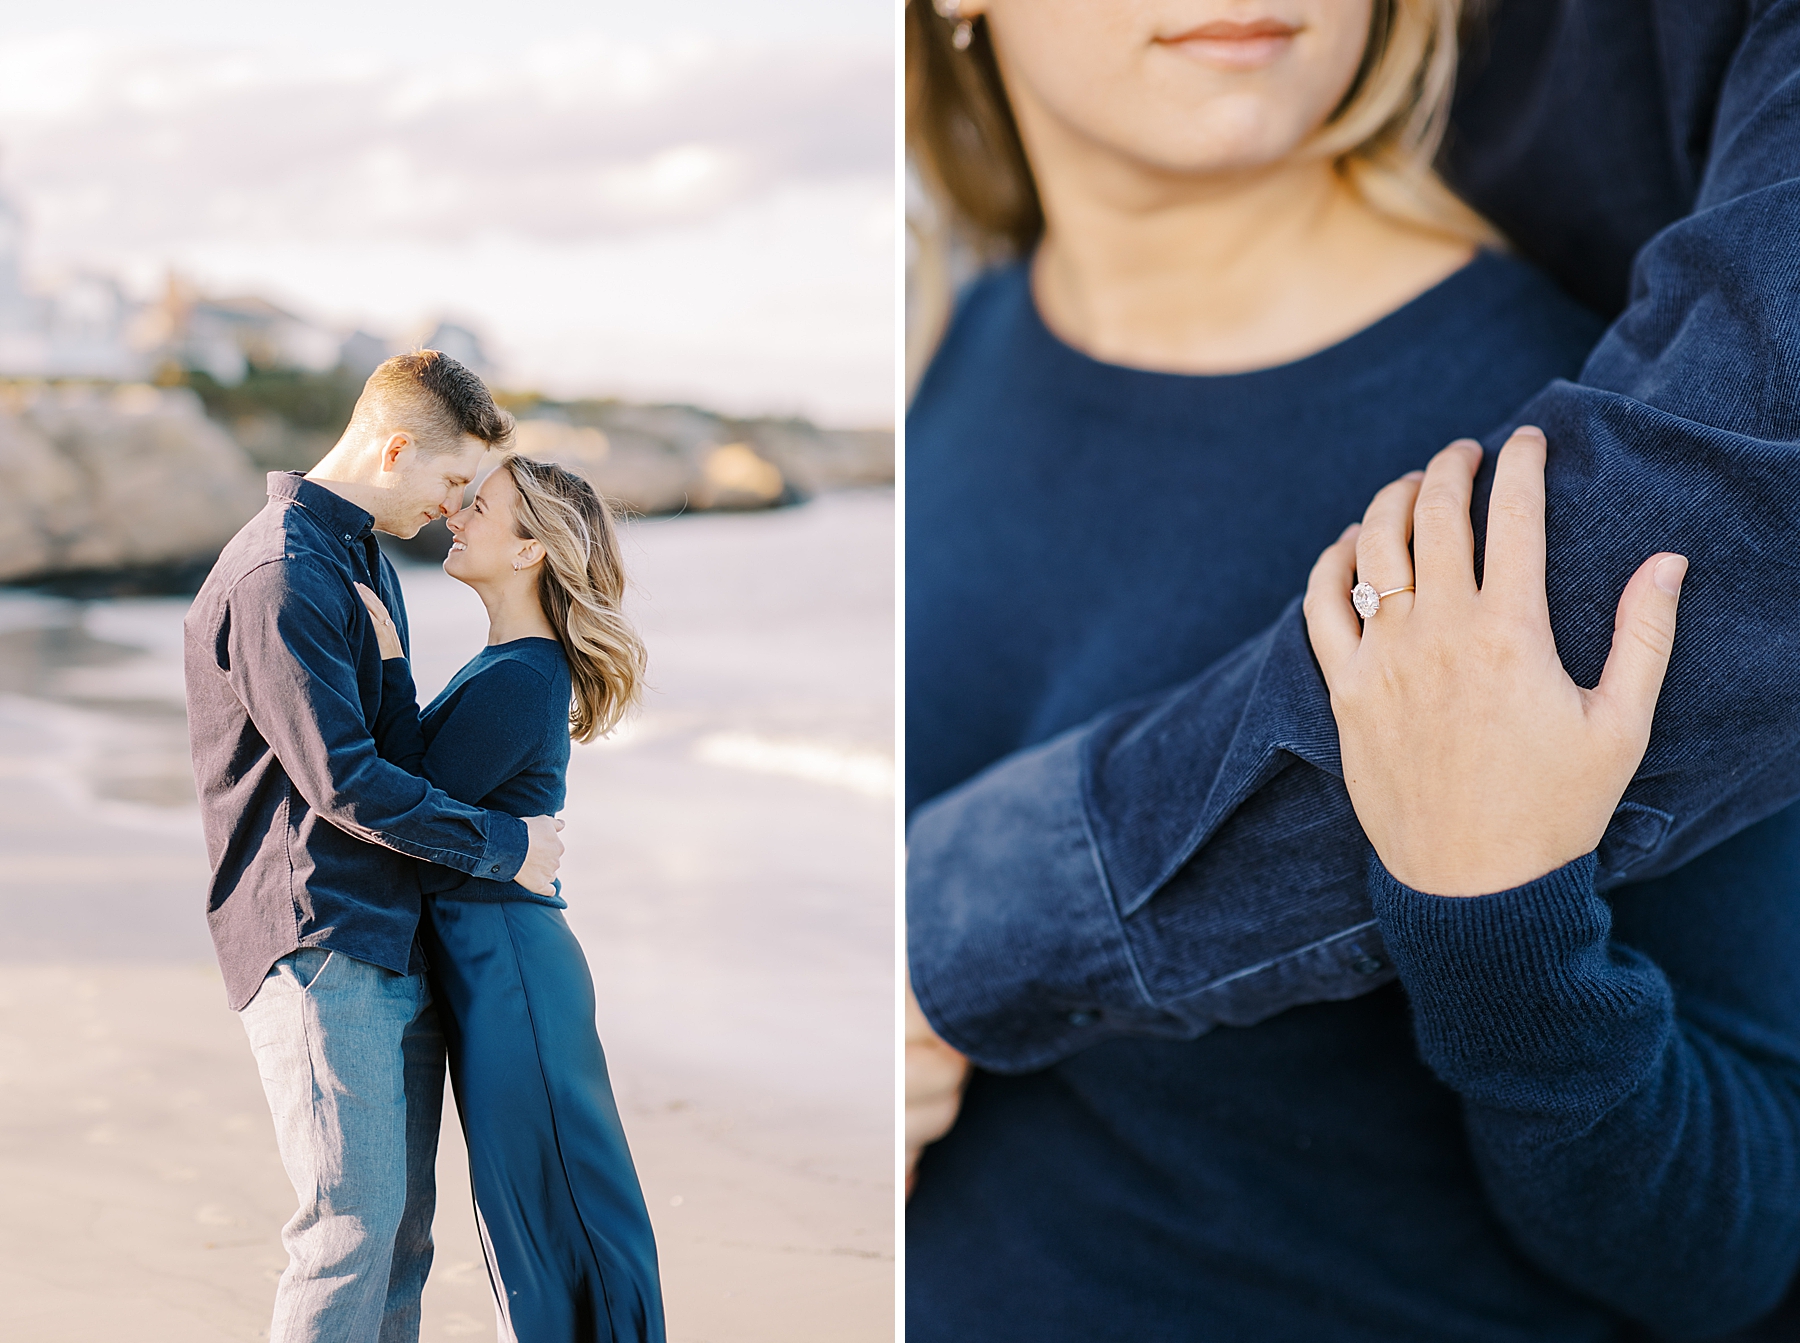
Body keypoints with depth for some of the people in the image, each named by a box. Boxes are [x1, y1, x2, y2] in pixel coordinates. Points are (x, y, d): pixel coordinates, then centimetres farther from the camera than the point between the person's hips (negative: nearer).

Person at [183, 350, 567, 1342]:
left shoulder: (367, 560, 19)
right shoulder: (279, 574, -14)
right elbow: (339, 780, -19)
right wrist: (502, 845, -11)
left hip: (395, 941, 9)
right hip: (314, 942, -9)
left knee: (403, 1223, 10)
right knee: (355, 1219, -10)